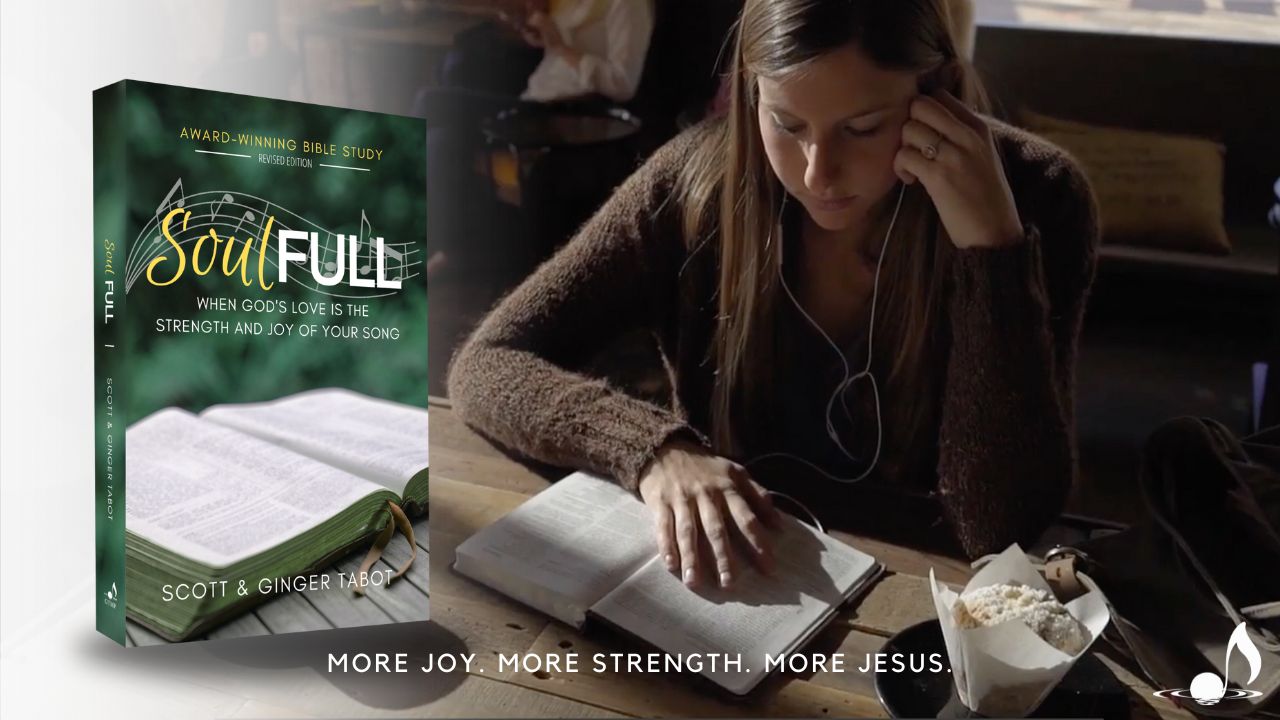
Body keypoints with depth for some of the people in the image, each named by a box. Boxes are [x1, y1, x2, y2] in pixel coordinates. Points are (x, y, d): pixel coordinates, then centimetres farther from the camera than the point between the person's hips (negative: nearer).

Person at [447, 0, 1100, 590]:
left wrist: (992, 244, -28)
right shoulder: (702, 181, -12)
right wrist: (655, 449, -26)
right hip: (724, 583, 1)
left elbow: (1000, 533, -20)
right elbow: (487, 365, -10)